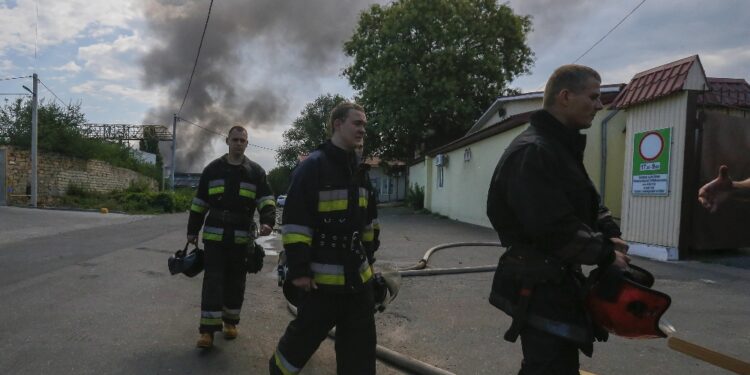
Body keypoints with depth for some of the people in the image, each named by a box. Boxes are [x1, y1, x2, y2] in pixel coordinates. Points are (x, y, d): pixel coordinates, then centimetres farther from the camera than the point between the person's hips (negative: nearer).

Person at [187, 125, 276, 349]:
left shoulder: (255, 171, 4)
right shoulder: (212, 169, 7)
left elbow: (266, 199, -3)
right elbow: (199, 202, 11)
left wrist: (267, 221, -21)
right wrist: (192, 230, 10)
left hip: (242, 237, 0)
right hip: (214, 235, 0)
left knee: (236, 281, 11)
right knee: (213, 280, -3)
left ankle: (230, 321, 27)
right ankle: (208, 329, 0)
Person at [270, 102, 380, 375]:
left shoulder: (359, 170, 11)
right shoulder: (312, 167, -13)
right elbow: (294, 222, -17)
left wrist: (368, 258, 18)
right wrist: (298, 270, -17)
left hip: (357, 276, 7)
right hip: (322, 277, -7)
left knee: (360, 344, 12)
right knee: (305, 334, 10)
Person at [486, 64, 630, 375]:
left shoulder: (564, 148, 15)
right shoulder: (531, 152, -22)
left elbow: (587, 204, 19)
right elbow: (554, 227, -27)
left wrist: (610, 234, 0)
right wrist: (605, 254, -14)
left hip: (558, 281, 11)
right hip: (539, 287, -11)